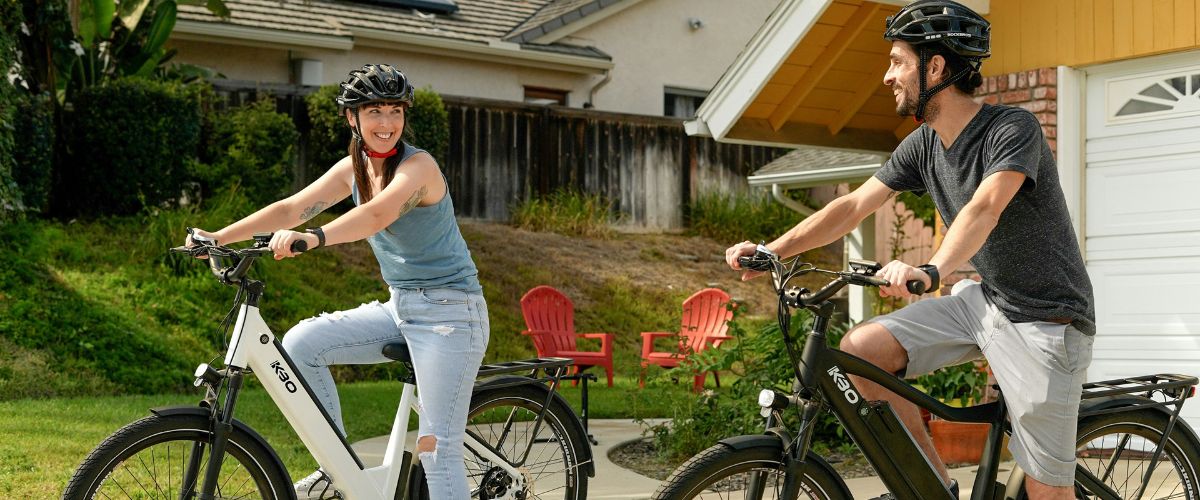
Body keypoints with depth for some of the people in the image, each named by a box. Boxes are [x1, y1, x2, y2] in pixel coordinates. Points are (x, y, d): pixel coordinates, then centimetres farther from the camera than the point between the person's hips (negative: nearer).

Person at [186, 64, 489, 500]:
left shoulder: (418, 166, -18)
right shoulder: (353, 168, 5)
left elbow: (378, 214, -37)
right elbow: (292, 208, -1)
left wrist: (313, 238, -52)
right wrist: (219, 237, -11)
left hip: (450, 312, -7)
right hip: (399, 308, 7)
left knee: (437, 447, -11)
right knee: (300, 343, -8)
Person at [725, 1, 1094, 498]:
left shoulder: (1013, 128, -20)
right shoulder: (923, 144, 3)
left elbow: (985, 208, -37)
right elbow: (855, 204, 3)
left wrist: (930, 270, -54)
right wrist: (770, 250, -7)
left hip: (1046, 318, -7)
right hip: (984, 299, 7)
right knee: (860, 347, -11)